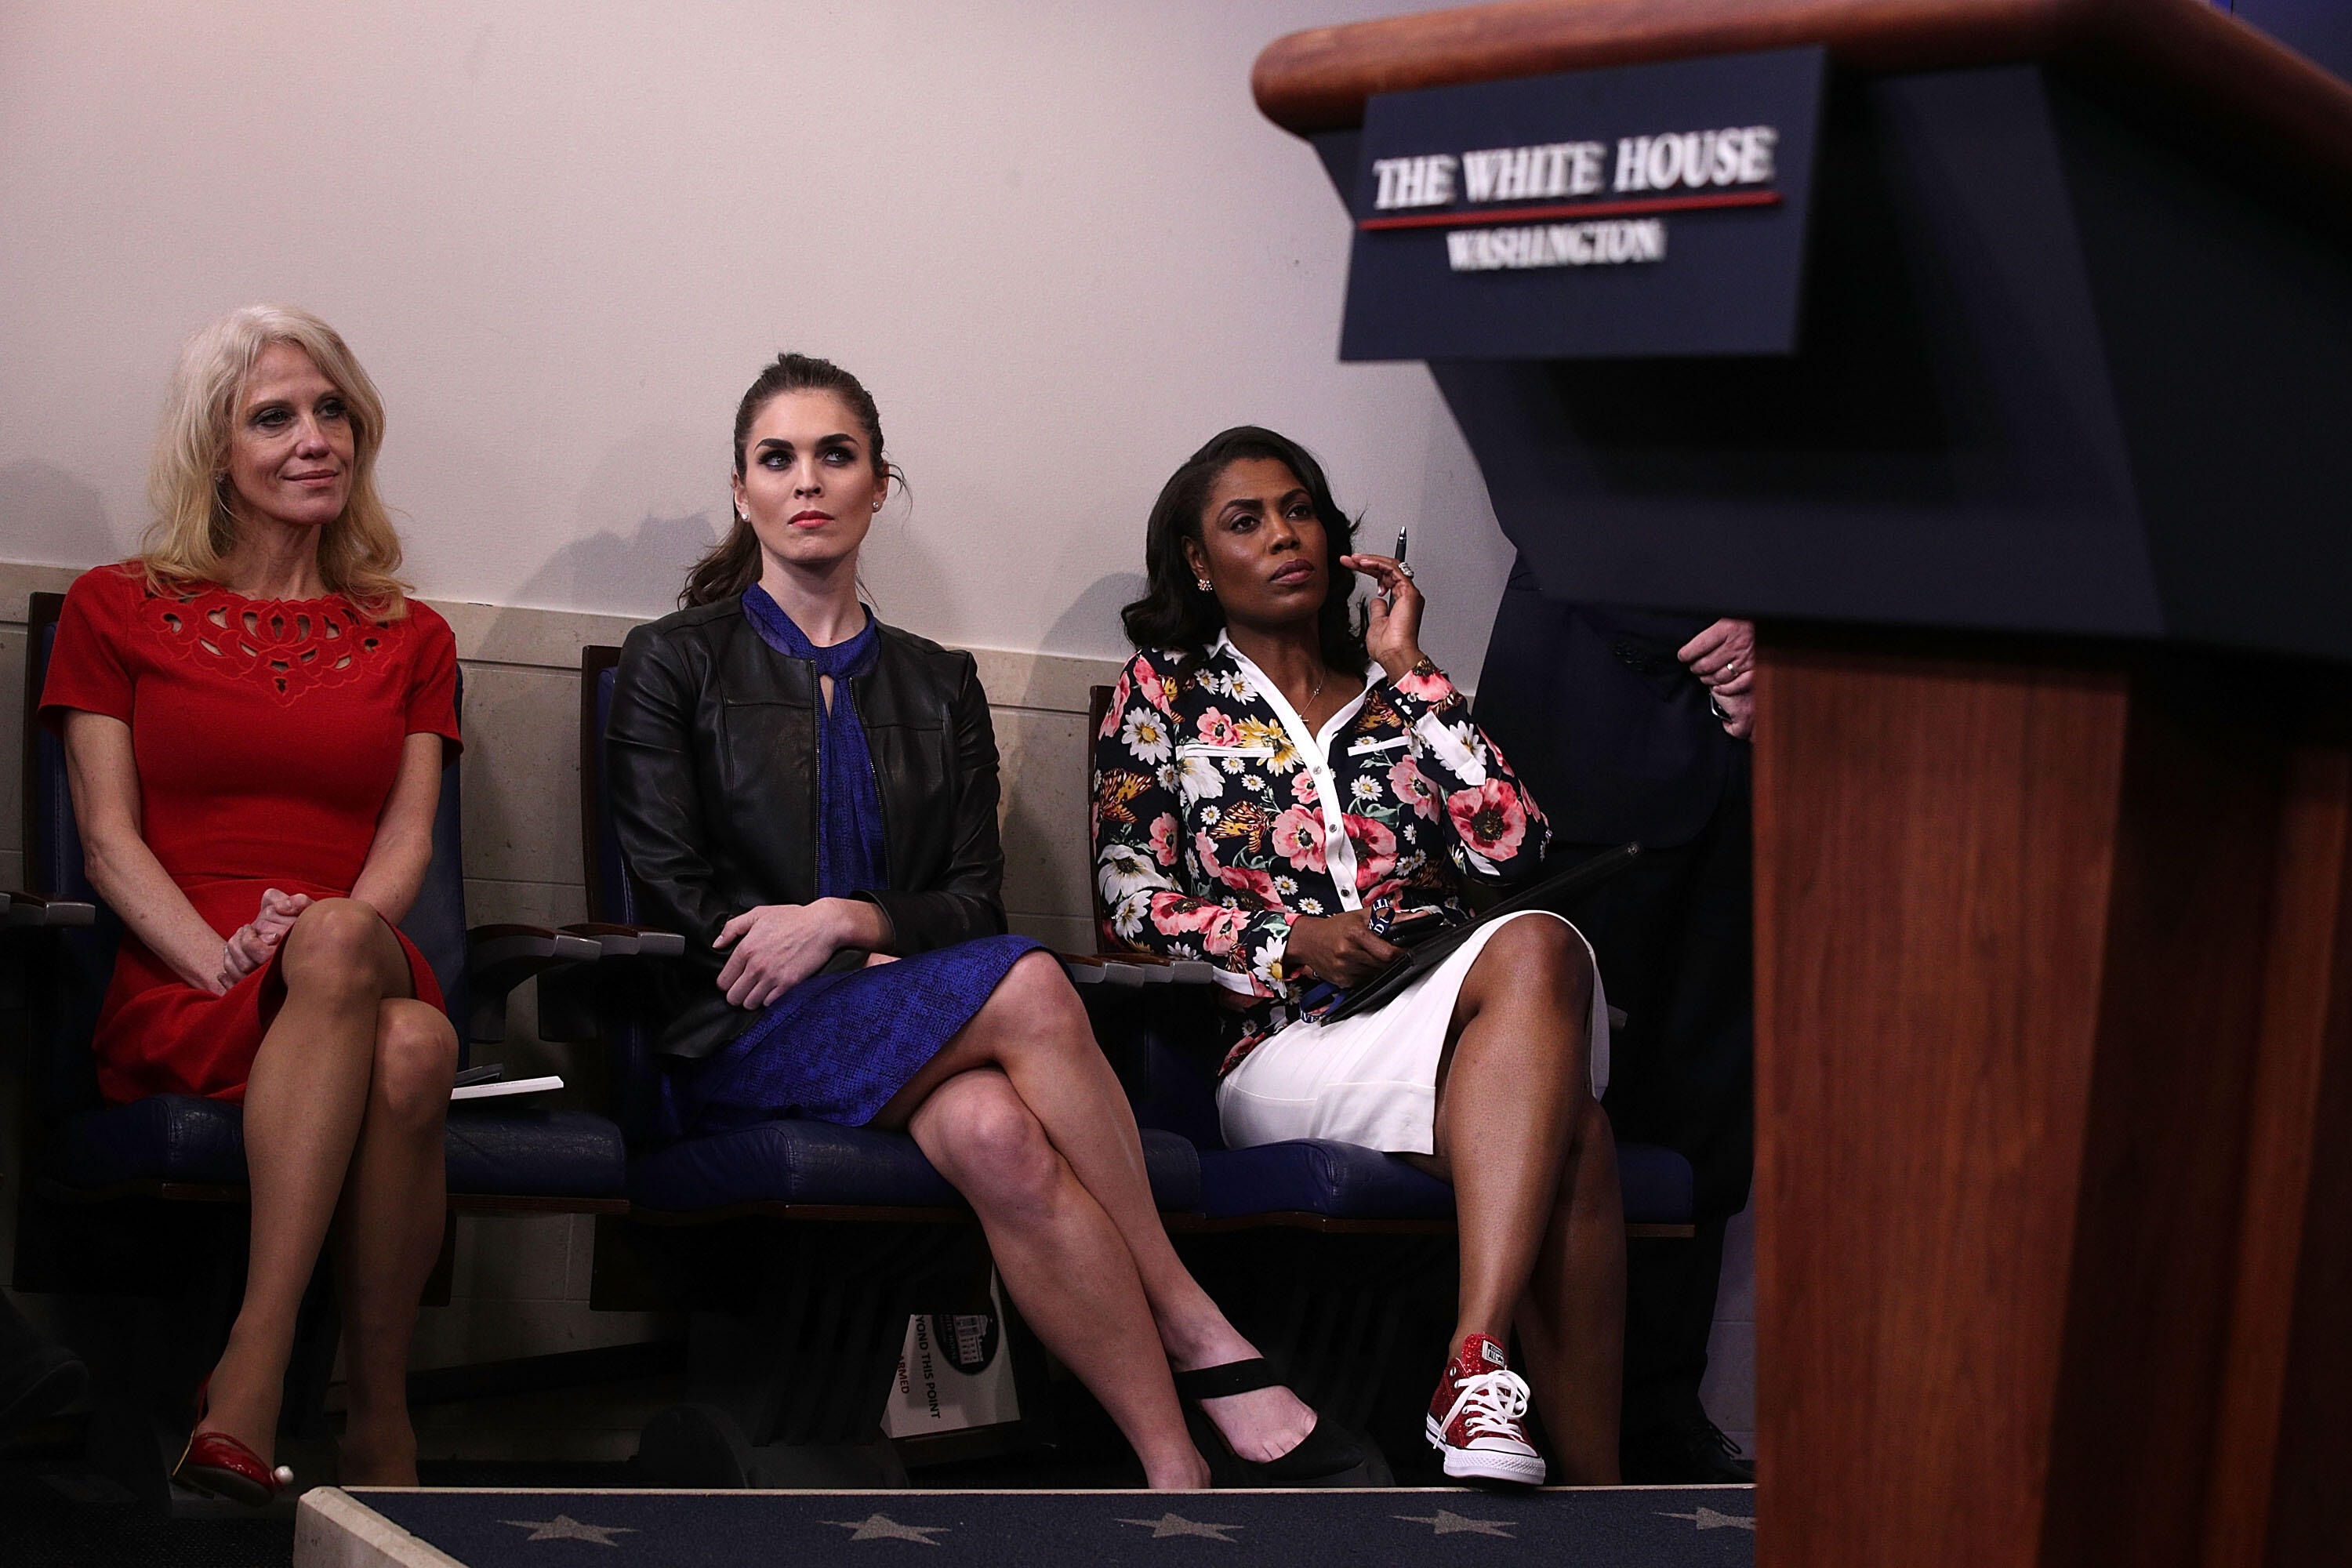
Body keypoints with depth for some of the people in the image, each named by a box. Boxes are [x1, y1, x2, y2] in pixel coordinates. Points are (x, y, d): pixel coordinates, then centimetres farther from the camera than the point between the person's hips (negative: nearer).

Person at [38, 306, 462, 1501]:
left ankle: (248, 1384, -34)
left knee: (414, 1043, -40)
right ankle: (377, 1418, -35)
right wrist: (222, 960, -15)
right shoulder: (117, 609, 16)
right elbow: (110, 842, 5)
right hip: (175, 1003, -2)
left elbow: (406, 839, 9)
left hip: (365, 972, 2)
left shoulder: (409, 639, 22)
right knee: (408, 1048, -38)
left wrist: (331, 938, -15)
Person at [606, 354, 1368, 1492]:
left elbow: (974, 900, 11)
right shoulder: (675, 663, 11)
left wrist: (849, 919, -10)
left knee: (996, 1132, -37)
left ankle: (1177, 1468, -35)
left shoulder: (939, 686, 19)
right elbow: (674, 892, 1)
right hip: (744, 1044, -3)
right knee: (1027, 984, -34)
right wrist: (825, 954, -9)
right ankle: (1195, 1334, -28)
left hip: (921, 1035, 3)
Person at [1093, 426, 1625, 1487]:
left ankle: (1479, 1365, -45)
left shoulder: (1393, 695, 23)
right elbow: (1127, 895, 6)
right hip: (1281, 1046, -3)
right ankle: (1592, 1476, -33)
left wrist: (1407, 673, 7)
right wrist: (1283, 943, -10)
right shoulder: (1164, 691, 17)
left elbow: (1510, 850, 6)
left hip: (1440, 1020, 3)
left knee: (1534, 947, -37)